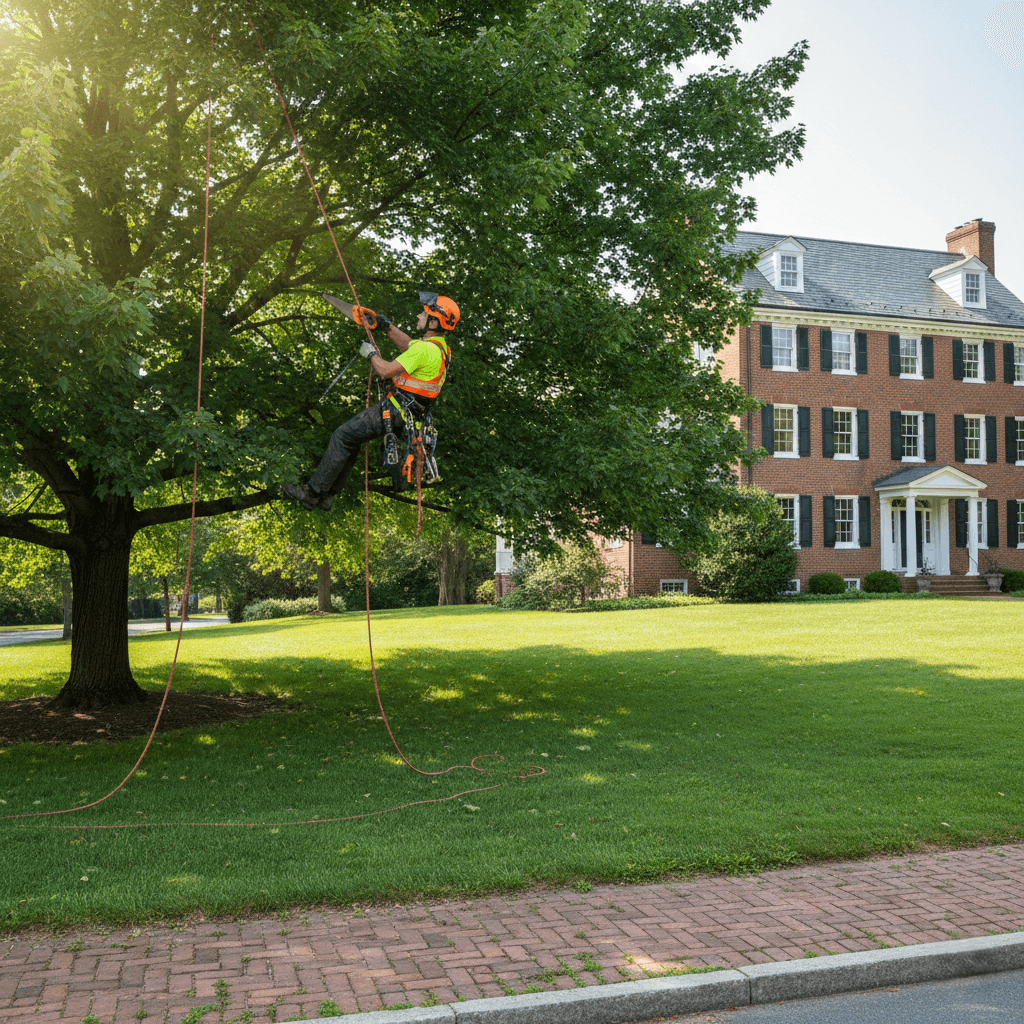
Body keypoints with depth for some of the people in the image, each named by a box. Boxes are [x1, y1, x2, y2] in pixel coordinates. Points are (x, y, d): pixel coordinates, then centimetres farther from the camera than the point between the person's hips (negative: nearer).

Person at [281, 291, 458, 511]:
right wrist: (385, 326, 16)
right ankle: (327, 497, 23)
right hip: (406, 412, 10)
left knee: (342, 437, -4)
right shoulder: (440, 346, 8)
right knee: (352, 439, 18)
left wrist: (371, 353, -5)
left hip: (394, 411, -10)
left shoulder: (425, 350, -24)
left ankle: (313, 492, 2)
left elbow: (386, 370, -24)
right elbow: (406, 344, 26)